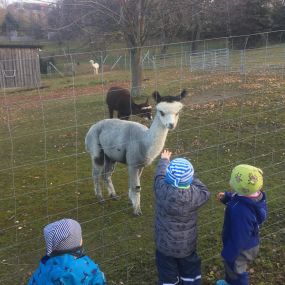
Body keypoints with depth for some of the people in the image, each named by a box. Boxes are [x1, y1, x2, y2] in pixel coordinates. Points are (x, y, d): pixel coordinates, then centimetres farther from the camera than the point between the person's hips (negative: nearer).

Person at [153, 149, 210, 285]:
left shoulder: (162, 190, -26)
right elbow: (205, 193, -3)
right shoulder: (194, 194, -27)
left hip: (165, 246, 0)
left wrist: (164, 160, 15)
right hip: (187, 246, 0)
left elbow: (160, 175, -4)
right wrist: (191, 178, 4)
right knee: (191, 273, 26)